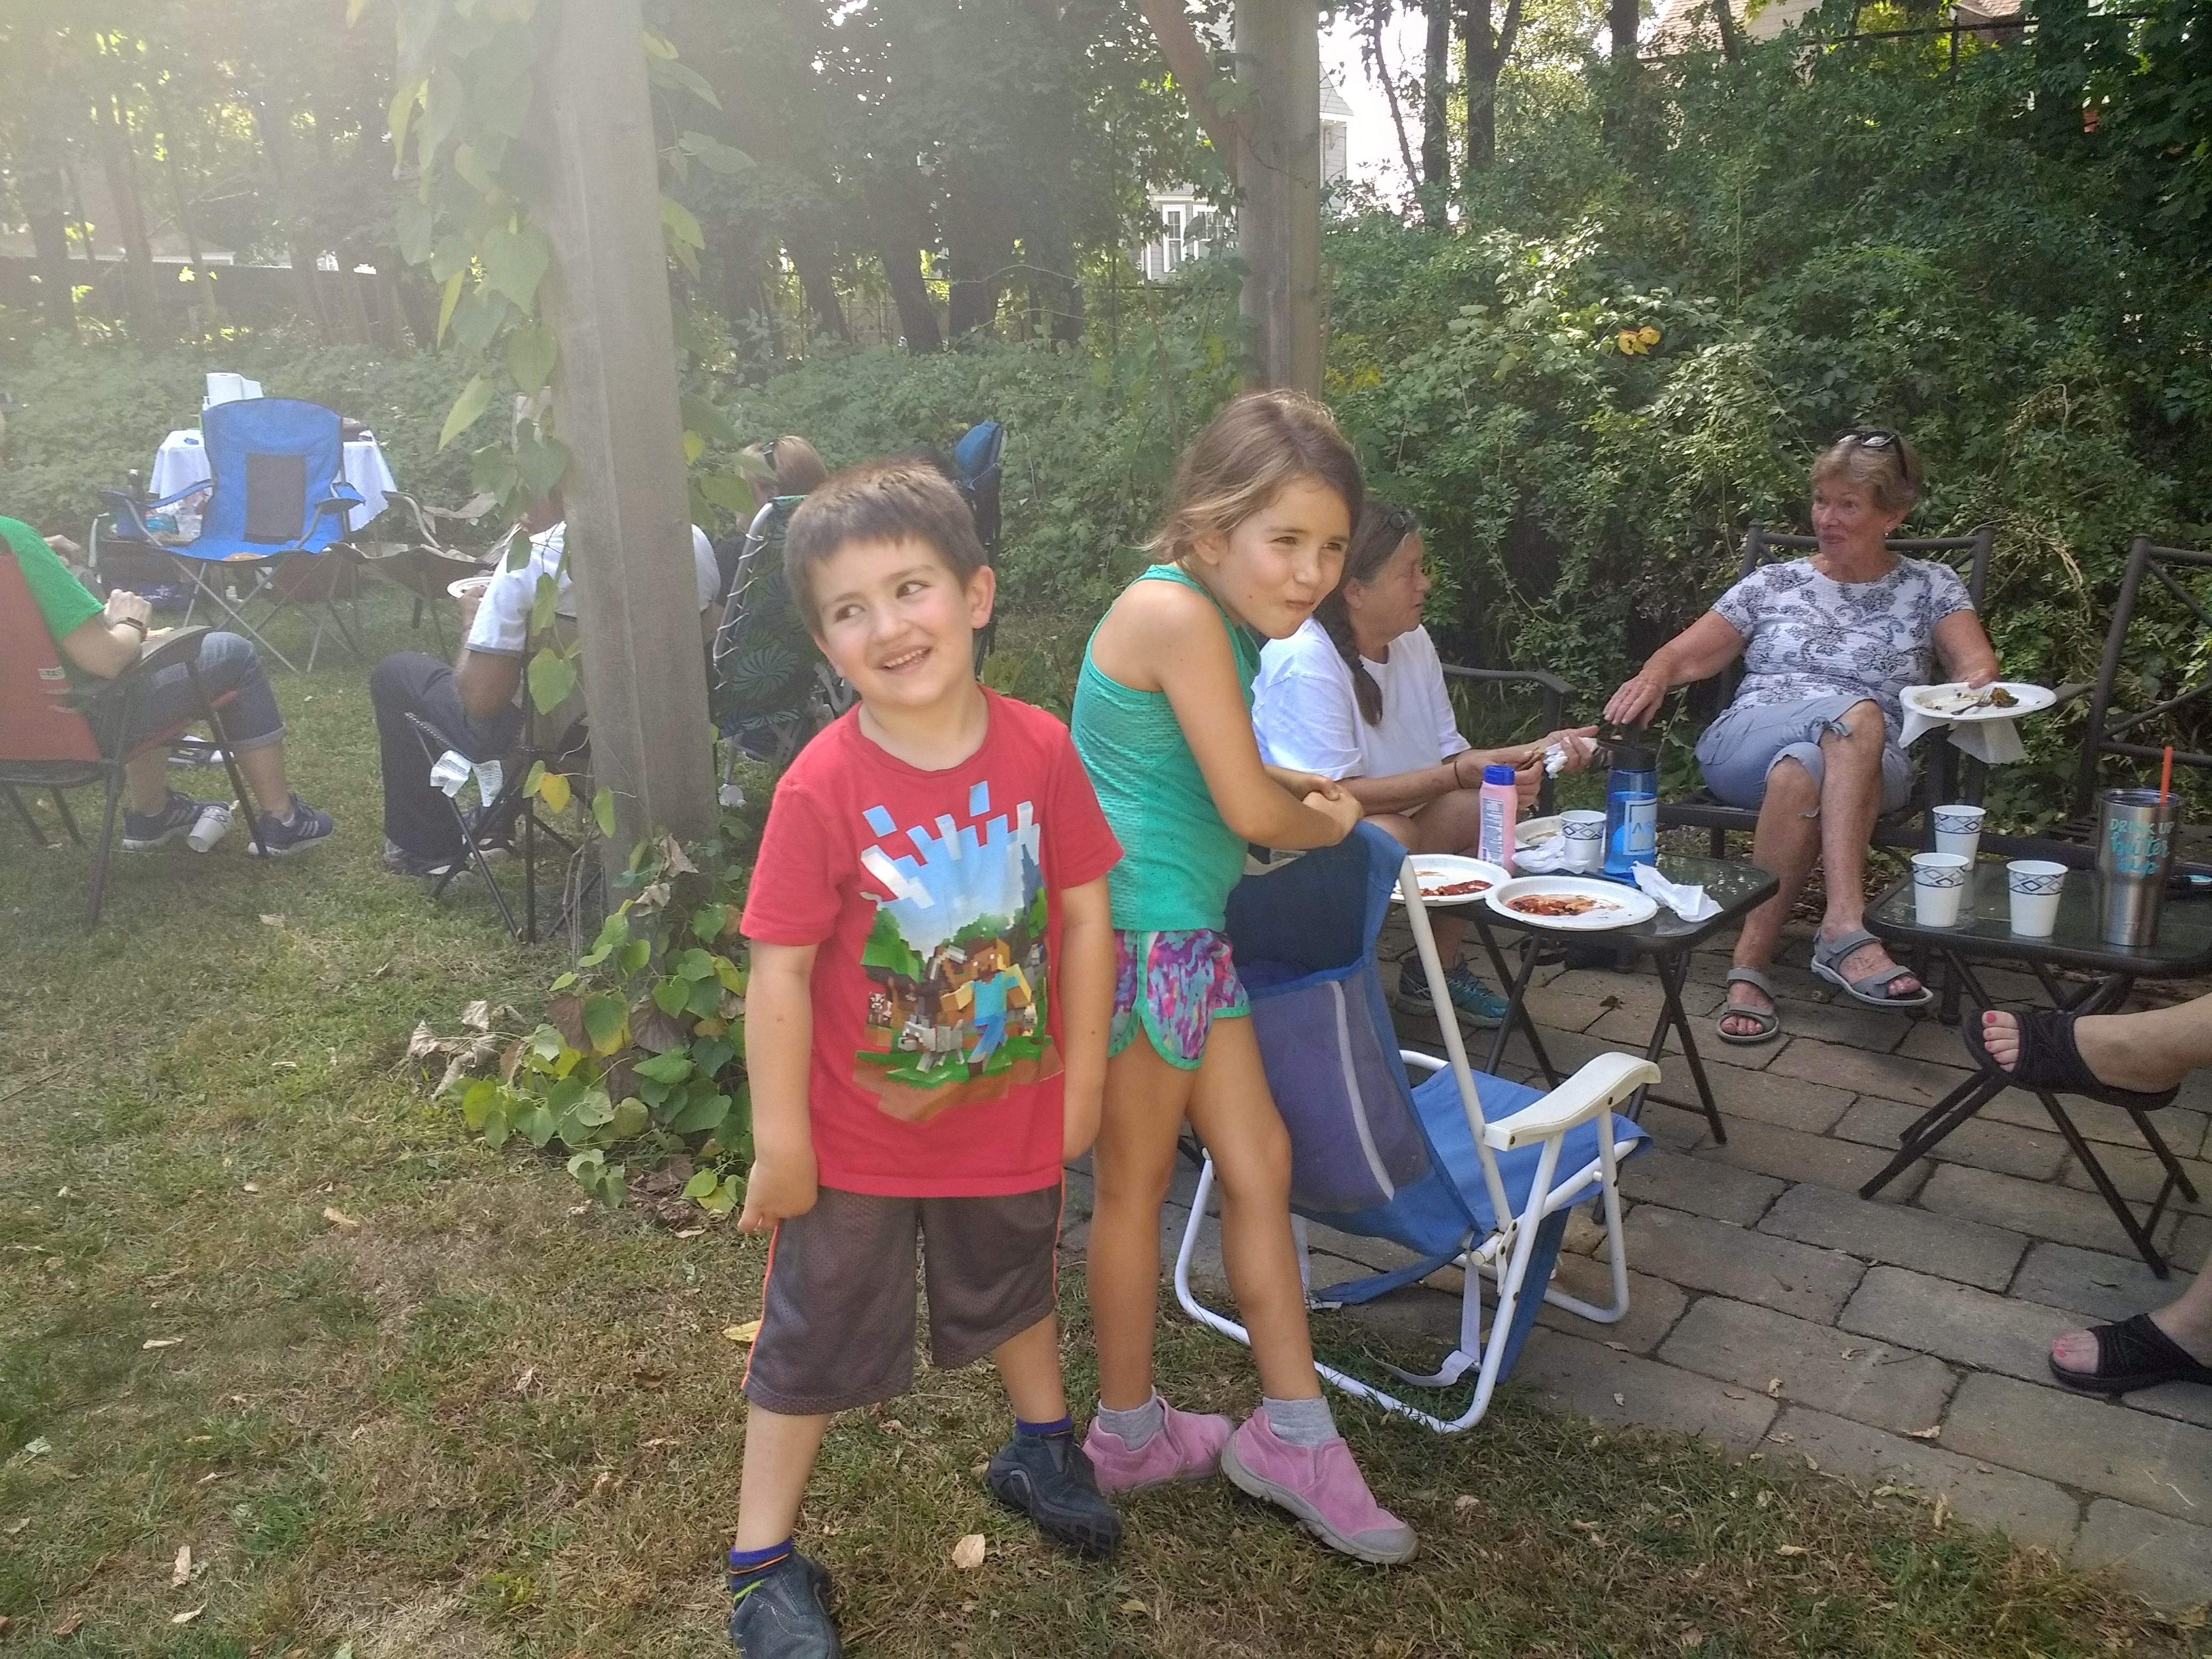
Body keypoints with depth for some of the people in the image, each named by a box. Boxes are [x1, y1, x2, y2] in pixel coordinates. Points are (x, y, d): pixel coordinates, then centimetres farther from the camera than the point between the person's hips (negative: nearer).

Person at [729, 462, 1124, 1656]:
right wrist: (780, 1143, -15)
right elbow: (780, 973, -19)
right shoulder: (821, 788, -23)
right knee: (814, 1344, 14)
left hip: (1010, 1115, 3)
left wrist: (1081, 1077, -1)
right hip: (858, 1136, -3)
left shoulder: (1038, 750, -15)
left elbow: (1084, 915, -5)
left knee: (1015, 1294, 29)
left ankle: (1041, 1451, 56)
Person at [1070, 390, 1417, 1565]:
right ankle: (1130, 1435, 29)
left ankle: (1290, 1433, 26)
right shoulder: (1178, 611, -20)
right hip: (1135, 935, -9)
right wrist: (1333, 821, 2)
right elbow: (1252, 811, -19)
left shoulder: (1219, 621, 9)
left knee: (1260, 1162, 12)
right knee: (1136, 1182, 8)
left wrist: (1297, 791, 5)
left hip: (1192, 937, 9)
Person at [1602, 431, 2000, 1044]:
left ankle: (1752, 963, -41)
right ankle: (1845, 929, -39)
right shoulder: (1774, 582, 18)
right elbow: (1689, 654, 11)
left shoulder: (1930, 586, 17)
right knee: (1858, 714, -35)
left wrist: (1974, 687, -22)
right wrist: (1654, 675, -12)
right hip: (1743, 751, 0)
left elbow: (1979, 668, 3)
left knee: (1803, 770, -38)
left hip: (1868, 766, 0)